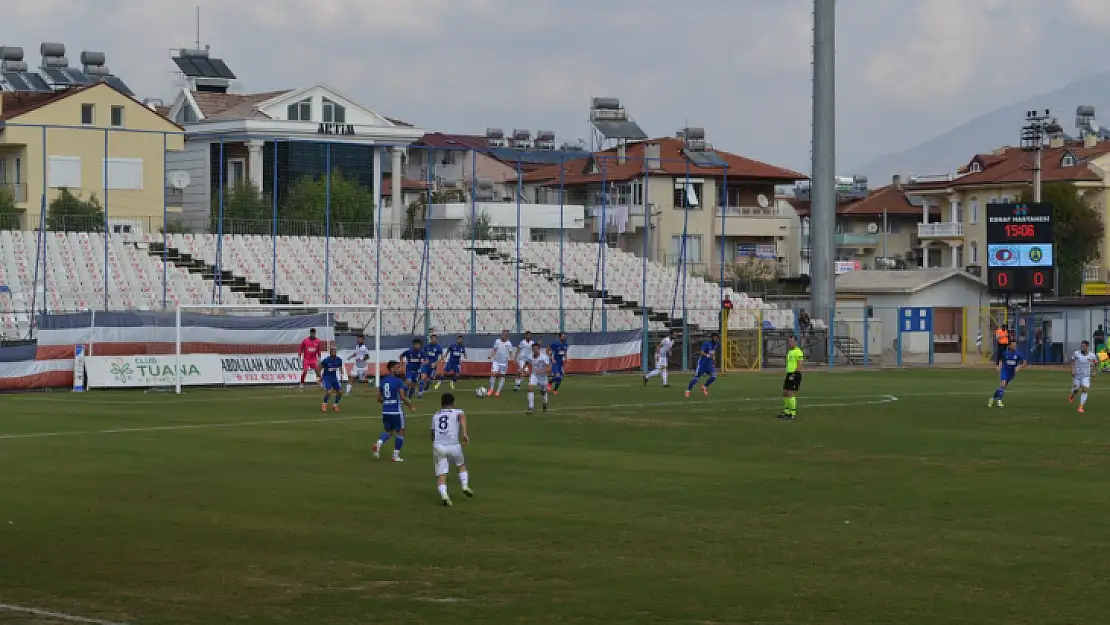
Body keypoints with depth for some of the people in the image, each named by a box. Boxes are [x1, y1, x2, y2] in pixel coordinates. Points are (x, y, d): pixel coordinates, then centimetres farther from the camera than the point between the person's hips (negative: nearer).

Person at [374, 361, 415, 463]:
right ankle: (396, 456, 9)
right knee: (400, 432, 8)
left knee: (387, 431, 19)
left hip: (385, 411, 6)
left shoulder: (382, 381, 9)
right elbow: (403, 397, -16)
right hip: (396, 411, -6)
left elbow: (379, 398, 12)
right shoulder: (398, 381, -12)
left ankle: (378, 444, -10)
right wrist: (411, 407, -3)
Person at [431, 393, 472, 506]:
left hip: (438, 446, 2)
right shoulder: (457, 412, 9)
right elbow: (462, 417, -15)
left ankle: (444, 495, -19)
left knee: (441, 475, 1)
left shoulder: (435, 416, 19)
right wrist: (465, 433, -27)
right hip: (453, 445, -1)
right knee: (461, 465, 26)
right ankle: (465, 486, 12)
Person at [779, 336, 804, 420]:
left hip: (794, 375, -9)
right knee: (785, 393, 12)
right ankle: (786, 412, 22)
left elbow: (799, 366, -16)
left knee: (791, 394, -9)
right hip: (789, 374, 9)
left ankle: (792, 414, -4)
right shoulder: (789, 351, 18)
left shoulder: (798, 352, -11)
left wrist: (794, 375, -22)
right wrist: (786, 376, 23)